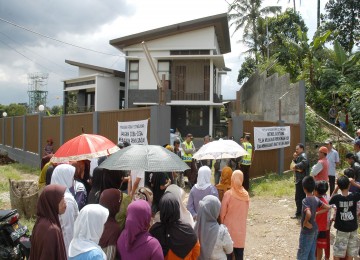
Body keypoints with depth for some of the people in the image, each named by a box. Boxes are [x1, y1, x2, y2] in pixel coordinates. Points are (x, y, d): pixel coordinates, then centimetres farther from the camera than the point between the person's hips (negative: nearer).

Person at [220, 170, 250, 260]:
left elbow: (222, 213, -8)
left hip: (229, 228, -3)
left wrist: (222, 224, 8)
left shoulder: (228, 194, -15)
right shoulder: (246, 195, -3)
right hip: (241, 229, 3)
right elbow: (246, 212, 7)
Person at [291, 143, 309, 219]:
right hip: (300, 179, 11)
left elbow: (304, 162, -35)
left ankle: (298, 213, -1)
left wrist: (296, 166, -26)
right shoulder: (299, 156, 17)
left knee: (298, 197, -6)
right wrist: (295, 158, 1)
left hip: (301, 180, -11)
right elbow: (295, 164, 15)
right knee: (303, 196, 17)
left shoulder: (303, 156, -14)